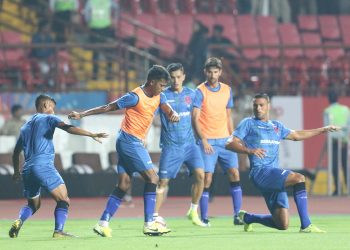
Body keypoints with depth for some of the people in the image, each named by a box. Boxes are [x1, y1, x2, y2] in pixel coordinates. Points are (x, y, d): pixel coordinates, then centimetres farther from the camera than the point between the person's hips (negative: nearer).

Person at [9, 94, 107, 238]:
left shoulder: (25, 126, 25)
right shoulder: (48, 118, 7)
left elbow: (16, 152, 30)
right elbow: (67, 128, -11)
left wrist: (16, 172, 43)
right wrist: (91, 134, -16)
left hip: (27, 169, 7)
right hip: (44, 165, -7)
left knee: (33, 204, 21)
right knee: (63, 200, -3)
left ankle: (19, 222, -7)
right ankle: (58, 231, -21)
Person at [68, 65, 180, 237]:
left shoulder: (158, 97, 9)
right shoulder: (136, 97, -15)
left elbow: (168, 110, -2)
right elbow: (108, 107, -10)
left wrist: (174, 115, -27)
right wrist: (81, 115, -11)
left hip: (136, 143, 9)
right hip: (129, 140, -9)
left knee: (123, 185, 5)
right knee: (152, 178, -10)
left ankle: (103, 223, 4)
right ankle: (149, 224, -10)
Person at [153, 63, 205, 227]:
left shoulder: (191, 94, 6)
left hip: (189, 143, 2)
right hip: (170, 146, -2)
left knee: (200, 174, -13)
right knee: (163, 182, -3)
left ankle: (193, 212, 4)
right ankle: (155, 217, 6)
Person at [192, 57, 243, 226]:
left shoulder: (227, 90, 11)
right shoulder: (200, 91, -4)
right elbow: (195, 118, -8)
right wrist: (203, 140, -18)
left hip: (225, 140, 5)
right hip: (207, 142, -4)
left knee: (234, 174, -4)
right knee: (206, 178, -8)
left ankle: (237, 215, 2)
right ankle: (204, 218, -2)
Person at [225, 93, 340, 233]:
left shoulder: (277, 126, 24)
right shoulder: (248, 124, 6)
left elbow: (296, 135, 35)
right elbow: (230, 143, -3)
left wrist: (324, 129, 35)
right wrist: (249, 150, -21)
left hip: (274, 177, 7)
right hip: (260, 172, -7)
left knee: (282, 225, 0)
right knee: (298, 178, -27)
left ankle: (247, 218, 26)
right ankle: (305, 226, -28)